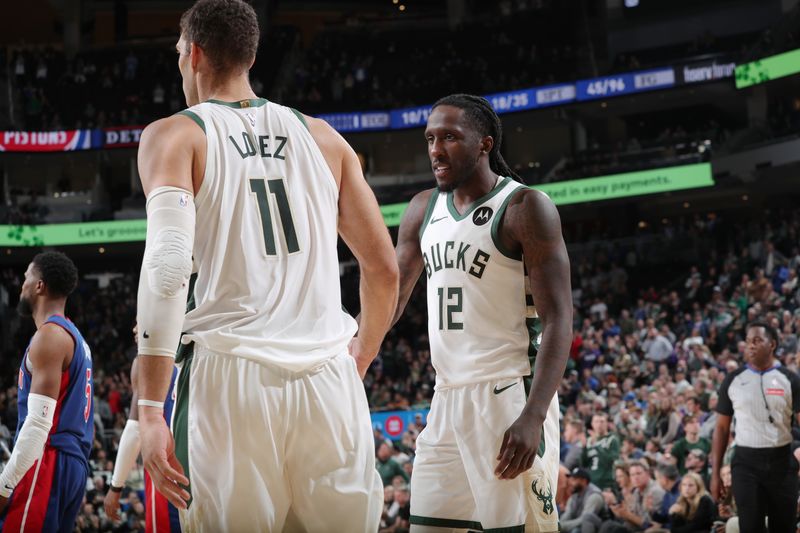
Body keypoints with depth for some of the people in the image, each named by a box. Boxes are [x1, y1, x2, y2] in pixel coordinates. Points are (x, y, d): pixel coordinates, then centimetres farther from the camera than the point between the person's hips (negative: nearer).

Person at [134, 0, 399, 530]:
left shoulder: (174, 135, 5)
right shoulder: (322, 137, 16)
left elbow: (167, 267, -11)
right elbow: (385, 269, 15)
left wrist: (151, 409, -12)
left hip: (231, 377, -3)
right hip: (329, 379, 3)